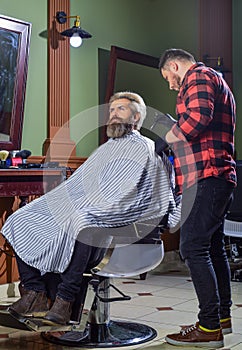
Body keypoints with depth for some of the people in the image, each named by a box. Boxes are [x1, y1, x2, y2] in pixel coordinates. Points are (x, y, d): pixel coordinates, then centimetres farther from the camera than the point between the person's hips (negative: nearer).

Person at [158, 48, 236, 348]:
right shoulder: (215, 81, 29)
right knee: (213, 247, 14)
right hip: (220, 177, 11)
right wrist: (177, 143, 23)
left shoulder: (198, 76, -3)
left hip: (205, 177, -11)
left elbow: (198, 117, -21)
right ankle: (222, 317, 23)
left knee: (193, 247, -13)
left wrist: (166, 138, -8)